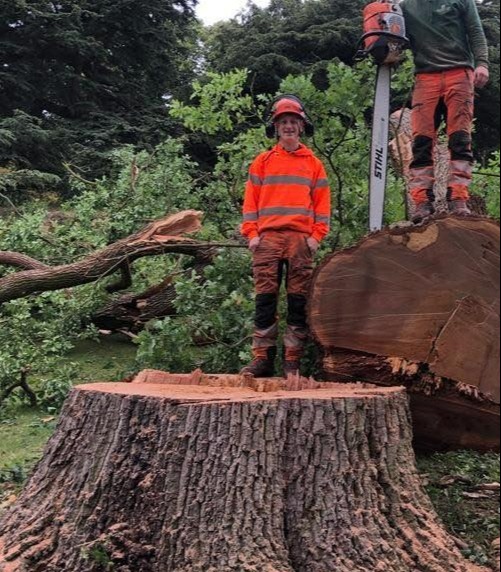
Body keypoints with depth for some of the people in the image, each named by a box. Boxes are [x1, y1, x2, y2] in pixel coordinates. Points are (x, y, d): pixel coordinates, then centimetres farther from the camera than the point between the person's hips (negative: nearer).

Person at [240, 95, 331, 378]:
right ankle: (263, 358, -1)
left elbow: (322, 202, 10)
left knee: (299, 301, -2)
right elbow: (251, 200, 10)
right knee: (265, 299, -3)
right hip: (268, 237, 0)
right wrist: (252, 233, -1)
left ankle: (293, 361, 1)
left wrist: (317, 236, -1)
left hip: (301, 239, 0)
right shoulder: (263, 161, 15)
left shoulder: (314, 164, 15)